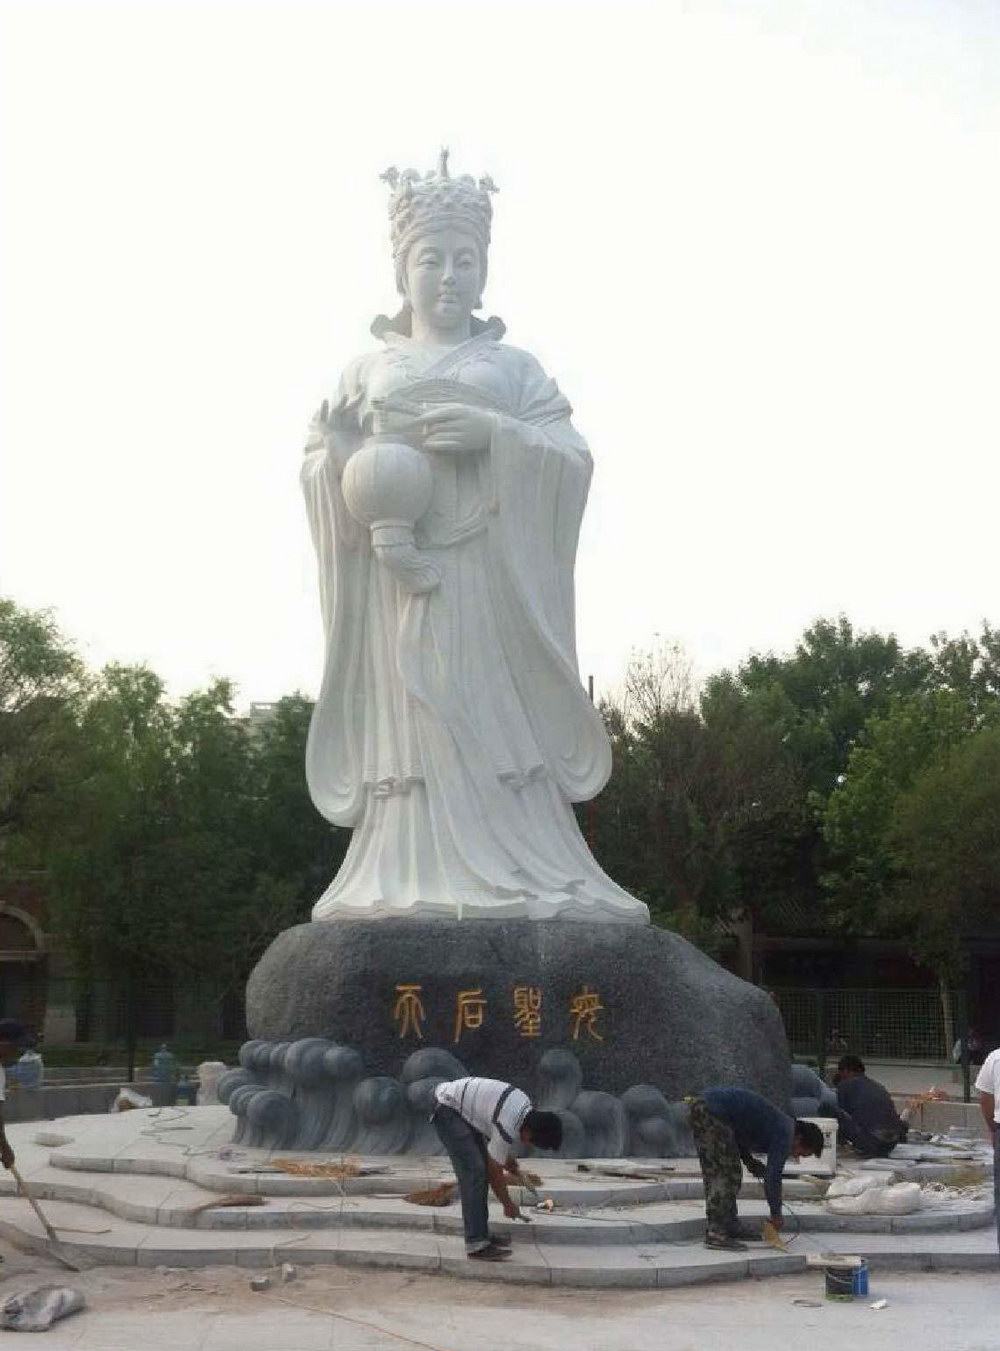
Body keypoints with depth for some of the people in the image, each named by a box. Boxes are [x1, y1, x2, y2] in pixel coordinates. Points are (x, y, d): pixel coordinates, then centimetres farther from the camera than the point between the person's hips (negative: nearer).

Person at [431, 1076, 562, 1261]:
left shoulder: (526, 1105, -2)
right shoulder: (508, 1127, -27)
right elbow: (495, 1172, -14)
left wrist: (508, 1157, 15)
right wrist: (508, 1205, -1)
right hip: (448, 1110, -10)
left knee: (481, 1170, 11)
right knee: (474, 1173, -15)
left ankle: (481, 1233, 18)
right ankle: (476, 1245, -14)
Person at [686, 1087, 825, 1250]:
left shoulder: (780, 1124, 23)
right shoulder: (784, 1135, -5)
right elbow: (772, 1177, -7)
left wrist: (749, 1161, 17)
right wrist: (776, 1215, 3)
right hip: (714, 1112, -10)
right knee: (727, 1174, -6)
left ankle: (730, 1225, 23)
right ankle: (716, 1233, -7)